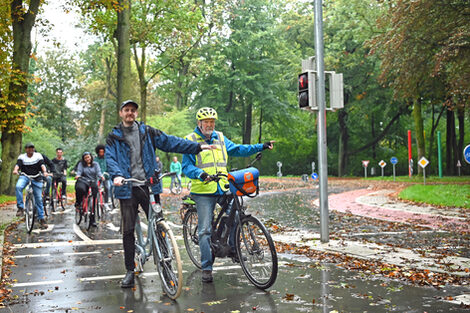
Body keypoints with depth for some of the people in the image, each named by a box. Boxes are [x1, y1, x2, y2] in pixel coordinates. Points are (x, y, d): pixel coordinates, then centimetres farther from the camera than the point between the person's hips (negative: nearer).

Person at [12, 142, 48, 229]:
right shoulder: (22, 157, 3)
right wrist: (15, 170, -37)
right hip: (25, 176, 0)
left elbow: (42, 164, -12)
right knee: (18, 187, -34)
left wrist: (44, 172, -33)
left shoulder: (38, 155, 2)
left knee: (38, 199, 0)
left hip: (36, 178, 0)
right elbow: (18, 164, -14)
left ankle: (41, 219, 10)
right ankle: (20, 207, -25)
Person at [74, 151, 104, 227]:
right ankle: (78, 203, -9)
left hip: (93, 184, 2)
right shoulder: (81, 164, 14)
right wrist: (77, 175, -28)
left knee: (93, 201, -8)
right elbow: (79, 171, -3)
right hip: (83, 182, -1)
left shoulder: (95, 164, 15)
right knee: (80, 189, -37)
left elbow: (98, 172, 0)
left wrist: (101, 176, -24)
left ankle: (92, 218, 2)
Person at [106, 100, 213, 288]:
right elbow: (110, 158, -6)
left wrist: (197, 146, 1)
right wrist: (116, 175, -27)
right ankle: (130, 271, 13)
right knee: (128, 230, 2)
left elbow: (170, 142, 8)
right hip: (127, 188, -1)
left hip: (149, 186, 1)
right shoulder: (114, 137, 7)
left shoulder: (147, 132, 11)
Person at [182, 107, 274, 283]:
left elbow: (237, 149, 19)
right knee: (205, 230, -4)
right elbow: (186, 166, -5)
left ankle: (233, 249, 15)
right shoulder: (191, 140, 0)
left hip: (223, 189, 4)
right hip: (203, 192, -4)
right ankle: (206, 268, 6)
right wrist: (200, 174, -25)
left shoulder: (220, 138, 15)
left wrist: (260, 147, 11)